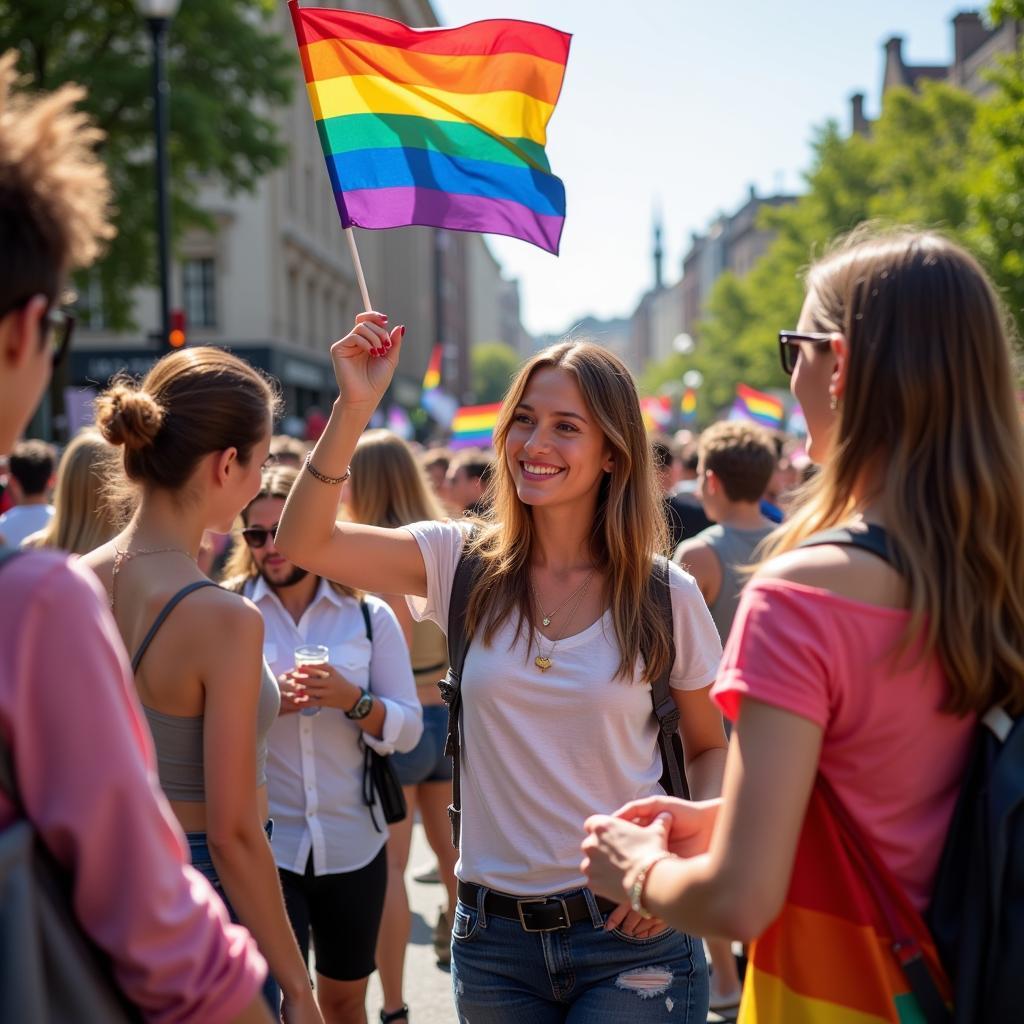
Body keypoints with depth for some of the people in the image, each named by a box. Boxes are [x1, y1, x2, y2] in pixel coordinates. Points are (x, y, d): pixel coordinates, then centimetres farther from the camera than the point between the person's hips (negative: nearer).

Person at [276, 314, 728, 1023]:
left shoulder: (665, 595, -4)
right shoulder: (466, 563, -2)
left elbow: (712, 751, 7)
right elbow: (305, 543, -13)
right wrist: (355, 407, -22)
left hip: (629, 935, -2)